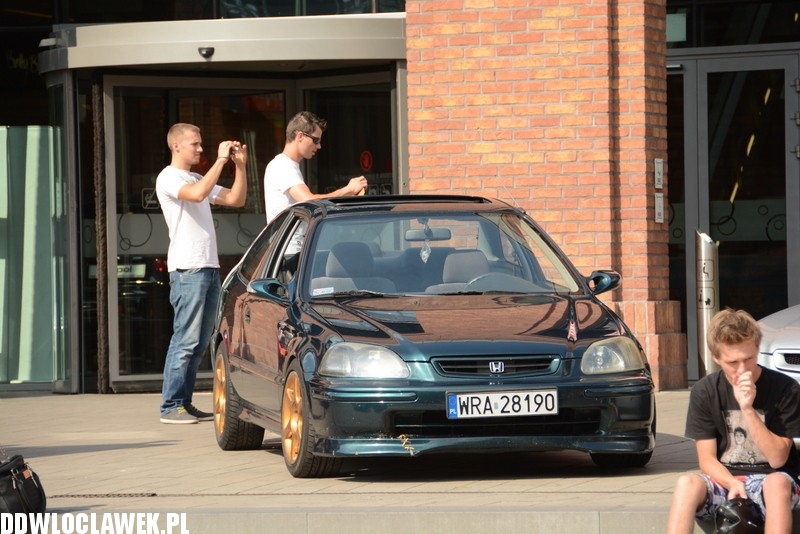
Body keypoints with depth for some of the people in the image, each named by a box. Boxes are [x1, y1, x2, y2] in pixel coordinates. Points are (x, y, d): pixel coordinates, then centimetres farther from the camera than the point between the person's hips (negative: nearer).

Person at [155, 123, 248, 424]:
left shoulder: (198, 179, 24)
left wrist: (240, 165, 8)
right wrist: (221, 160, -18)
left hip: (209, 267, 9)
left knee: (200, 342, 7)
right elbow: (197, 194, -23)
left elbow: (236, 199, 20)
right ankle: (171, 407, -10)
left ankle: (184, 403, 10)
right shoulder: (169, 178, -4)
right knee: (186, 339, -12)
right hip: (187, 267, -9)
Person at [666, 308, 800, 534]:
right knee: (687, 484, -32)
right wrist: (733, 485, -22)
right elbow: (707, 459, -1)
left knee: (778, 483, -38)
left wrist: (748, 409, -22)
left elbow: (777, 459, -11)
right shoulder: (704, 392, -2)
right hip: (723, 479, 2)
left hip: (767, 481, -2)